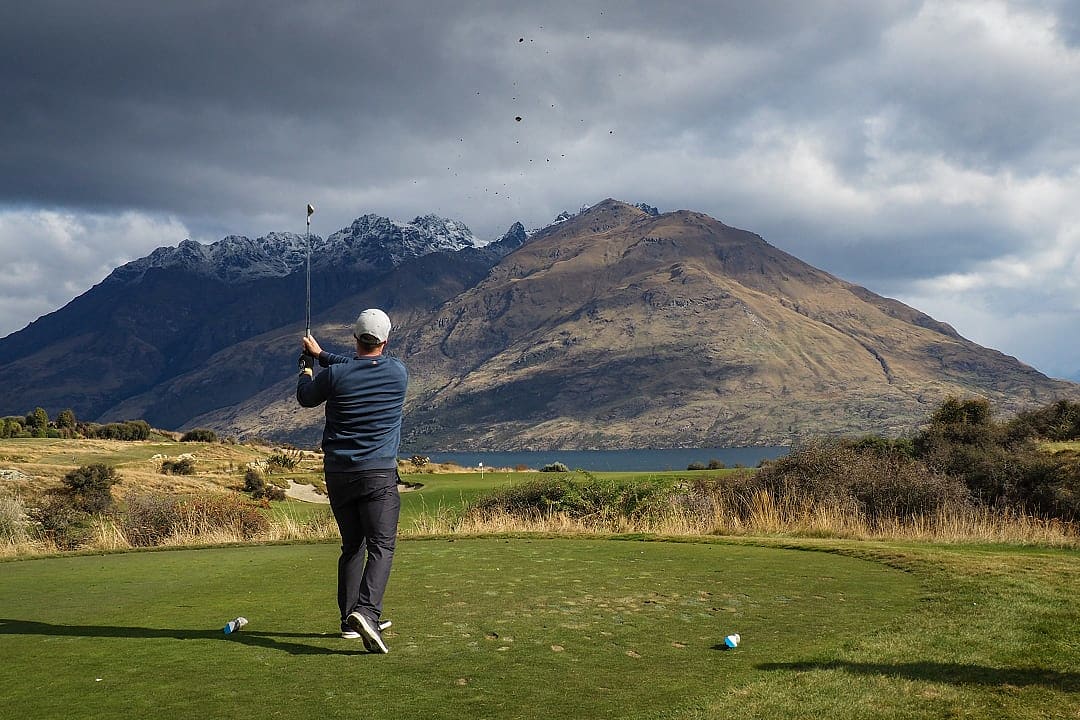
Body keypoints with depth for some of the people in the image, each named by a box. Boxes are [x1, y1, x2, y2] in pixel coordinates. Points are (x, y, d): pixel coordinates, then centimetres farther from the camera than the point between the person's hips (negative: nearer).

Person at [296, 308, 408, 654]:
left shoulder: (334, 375, -4)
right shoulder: (398, 373, 0)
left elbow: (305, 397, 17)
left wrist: (308, 365, 36)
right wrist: (322, 356, 28)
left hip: (338, 473, 2)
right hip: (378, 474, -2)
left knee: (352, 546, 14)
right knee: (381, 547, -7)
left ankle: (350, 620, 18)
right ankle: (366, 611, -28)